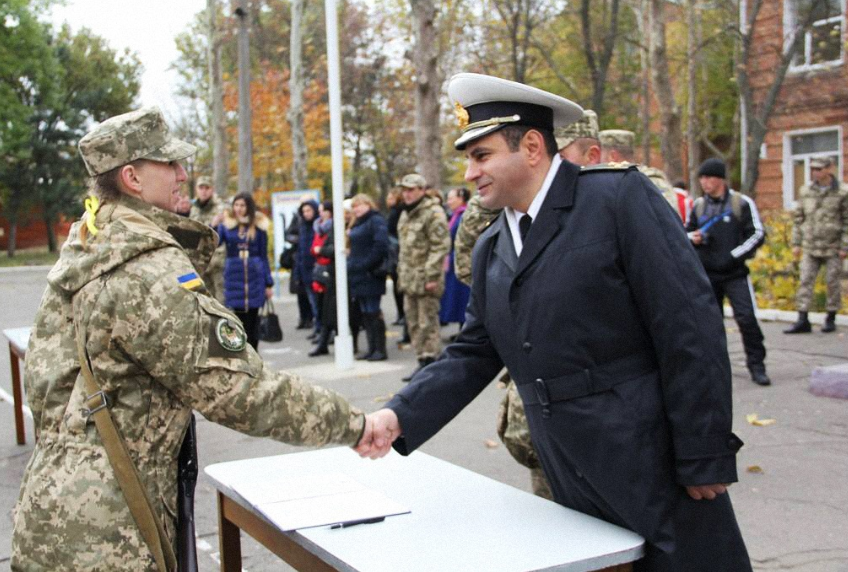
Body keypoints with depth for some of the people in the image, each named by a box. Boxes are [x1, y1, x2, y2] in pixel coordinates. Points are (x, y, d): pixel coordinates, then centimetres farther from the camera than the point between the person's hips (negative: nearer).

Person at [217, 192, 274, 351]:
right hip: (234, 276, 0)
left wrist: (269, 283, 5)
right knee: (239, 319, 0)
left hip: (254, 277, 0)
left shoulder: (258, 226, 6)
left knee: (252, 319, 5)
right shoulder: (226, 225, 6)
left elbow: (264, 256, 8)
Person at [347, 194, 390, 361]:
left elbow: (380, 246, -20)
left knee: (373, 313, -6)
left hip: (370, 276, -9)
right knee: (366, 314, 11)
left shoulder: (376, 221, -9)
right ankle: (372, 349, 16)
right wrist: (351, 264, 9)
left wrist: (366, 265, -20)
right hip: (358, 276, 9)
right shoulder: (357, 224, 19)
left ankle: (380, 350, 0)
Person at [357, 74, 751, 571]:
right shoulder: (491, 248, 9)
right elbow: (474, 355, 12)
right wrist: (400, 416, -2)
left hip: (655, 470, -6)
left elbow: (691, 328, -15)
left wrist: (704, 458, -15)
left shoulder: (619, 196, -12)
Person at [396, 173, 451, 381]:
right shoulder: (406, 214, 18)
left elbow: (440, 246, -16)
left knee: (428, 323, -6)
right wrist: (401, 271, 20)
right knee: (413, 322, 13)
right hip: (409, 278, 9)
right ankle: (422, 359, 21)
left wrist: (432, 275, -20)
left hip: (425, 279, -9)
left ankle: (429, 360, 0)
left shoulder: (433, 213, -11)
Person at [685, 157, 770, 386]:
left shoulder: (742, 203, -4)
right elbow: (687, 232, 19)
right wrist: (692, 237, -5)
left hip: (735, 273, -4)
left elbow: (757, 234, -4)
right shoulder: (698, 205, 8)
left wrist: (734, 255, -14)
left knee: (747, 318, -11)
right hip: (707, 274, 4)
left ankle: (756, 365, 0)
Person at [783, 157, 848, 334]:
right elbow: (799, 218, 11)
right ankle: (802, 321, -1)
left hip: (833, 248, -3)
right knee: (805, 282, -2)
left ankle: (831, 318, 18)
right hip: (810, 247, 3)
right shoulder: (805, 191, 5)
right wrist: (796, 243, 7)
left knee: (832, 283, 5)